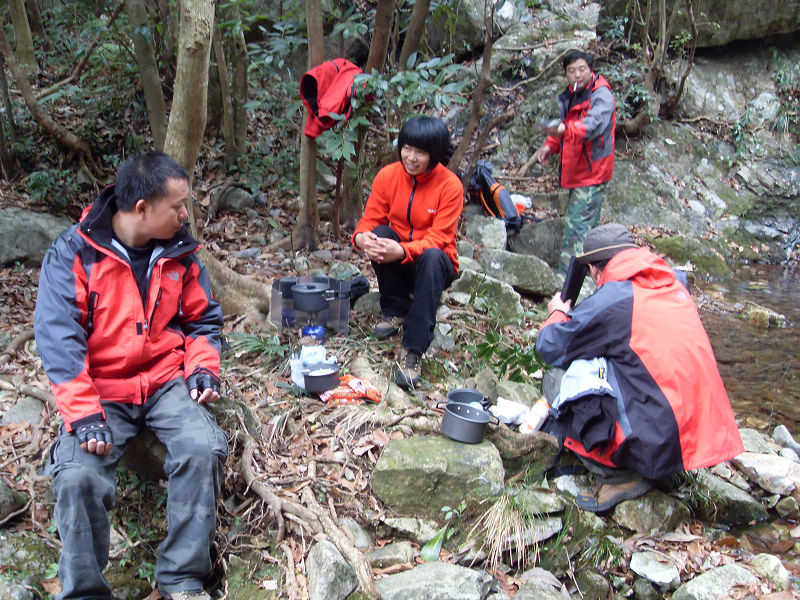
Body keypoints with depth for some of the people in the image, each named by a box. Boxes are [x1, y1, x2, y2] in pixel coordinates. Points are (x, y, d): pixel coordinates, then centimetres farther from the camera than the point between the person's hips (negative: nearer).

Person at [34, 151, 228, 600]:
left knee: (203, 449, -25)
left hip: (167, 382, 3)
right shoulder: (74, 253, -9)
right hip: (101, 390, -2)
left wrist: (202, 367, -4)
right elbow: (58, 338, -15)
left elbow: (203, 319, 15)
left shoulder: (180, 252, 4)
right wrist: (83, 413, -23)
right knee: (78, 475, -26)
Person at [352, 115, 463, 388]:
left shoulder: (450, 185, -16)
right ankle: (395, 311, -7)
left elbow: (438, 238, -22)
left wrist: (402, 251, -40)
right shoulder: (388, 176, -6)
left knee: (432, 257, -36)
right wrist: (361, 237, -33)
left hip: (434, 263, -3)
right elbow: (370, 219, -7)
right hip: (396, 263, 3)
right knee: (380, 233, -26)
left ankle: (412, 350, -36)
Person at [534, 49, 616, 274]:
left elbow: (595, 123, -34)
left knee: (577, 226, -15)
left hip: (591, 171, -9)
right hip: (576, 171, 9)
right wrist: (550, 145, 4)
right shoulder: (568, 98, 12)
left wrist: (566, 129, -51)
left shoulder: (601, 95, -15)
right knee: (589, 225, 20)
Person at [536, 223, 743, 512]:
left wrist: (557, 314, 20)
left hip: (658, 443, -8)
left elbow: (549, 347, -1)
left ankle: (618, 476, -3)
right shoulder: (675, 286, 10)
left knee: (558, 378, -1)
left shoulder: (611, 299, -11)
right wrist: (575, 315, 33)